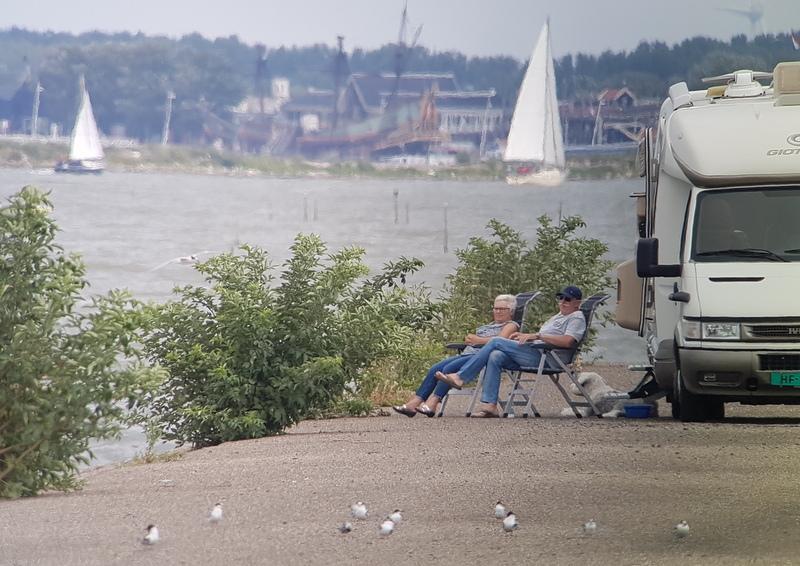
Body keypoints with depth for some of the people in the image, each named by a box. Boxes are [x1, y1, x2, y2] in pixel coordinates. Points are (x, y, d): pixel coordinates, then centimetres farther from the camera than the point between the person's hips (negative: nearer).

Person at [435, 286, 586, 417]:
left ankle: (460, 377, -16)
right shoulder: (558, 316, 32)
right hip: (532, 353, 9)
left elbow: (568, 341, -17)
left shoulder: (577, 318, 1)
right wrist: (524, 335, 15)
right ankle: (490, 406, -22)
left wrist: (538, 336, -19)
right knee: (495, 357, -17)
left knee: (496, 341, -16)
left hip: (541, 356, -9)